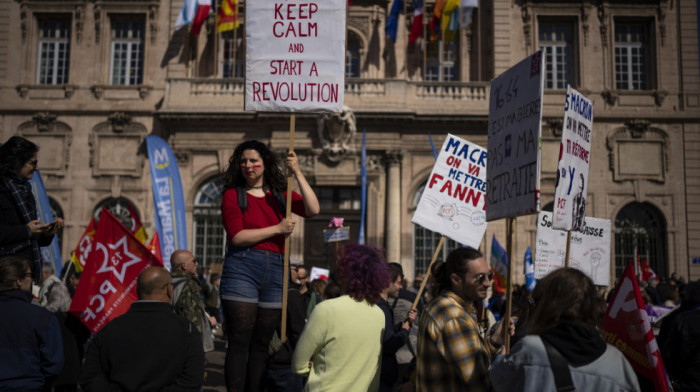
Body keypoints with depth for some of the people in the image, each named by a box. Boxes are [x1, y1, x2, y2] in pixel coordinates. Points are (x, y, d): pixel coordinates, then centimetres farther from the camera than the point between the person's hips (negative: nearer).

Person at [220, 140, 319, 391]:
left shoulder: (279, 196, 14)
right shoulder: (233, 195, 5)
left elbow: (313, 210, -1)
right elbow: (237, 237, -7)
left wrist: (297, 173, -4)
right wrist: (277, 229, -7)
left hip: (274, 272, 4)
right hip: (242, 269, -3)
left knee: (261, 345, 8)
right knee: (239, 343, -5)